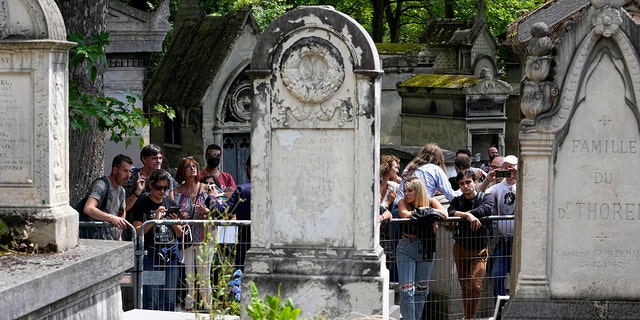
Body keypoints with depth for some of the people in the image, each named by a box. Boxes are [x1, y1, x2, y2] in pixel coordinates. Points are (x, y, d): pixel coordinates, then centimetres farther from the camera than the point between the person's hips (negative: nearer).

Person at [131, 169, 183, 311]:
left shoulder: (171, 204, 13)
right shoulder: (142, 204, 0)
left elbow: (179, 234, 15)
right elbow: (137, 232, -7)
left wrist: (175, 223, -5)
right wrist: (155, 220, -16)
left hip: (171, 255, 4)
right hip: (151, 255, -4)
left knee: (169, 301, 5)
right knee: (151, 302, -8)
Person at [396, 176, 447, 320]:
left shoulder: (431, 202, 1)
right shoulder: (402, 202, -2)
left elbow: (444, 214, -16)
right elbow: (404, 214, -23)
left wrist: (423, 210, -16)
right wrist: (425, 214, -18)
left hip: (426, 249, 2)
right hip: (406, 249, -2)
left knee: (422, 289, 11)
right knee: (406, 289, -11)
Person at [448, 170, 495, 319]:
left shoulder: (486, 198, -3)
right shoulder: (457, 201, 3)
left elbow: (486, 209, -26)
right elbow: (450, 213, -19)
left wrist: (462, 214, -24)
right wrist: (468, 216, -36)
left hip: (479, 249, -3)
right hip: (461, 247, 3)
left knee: (475, 286, -14)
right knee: (465, 286, 7)